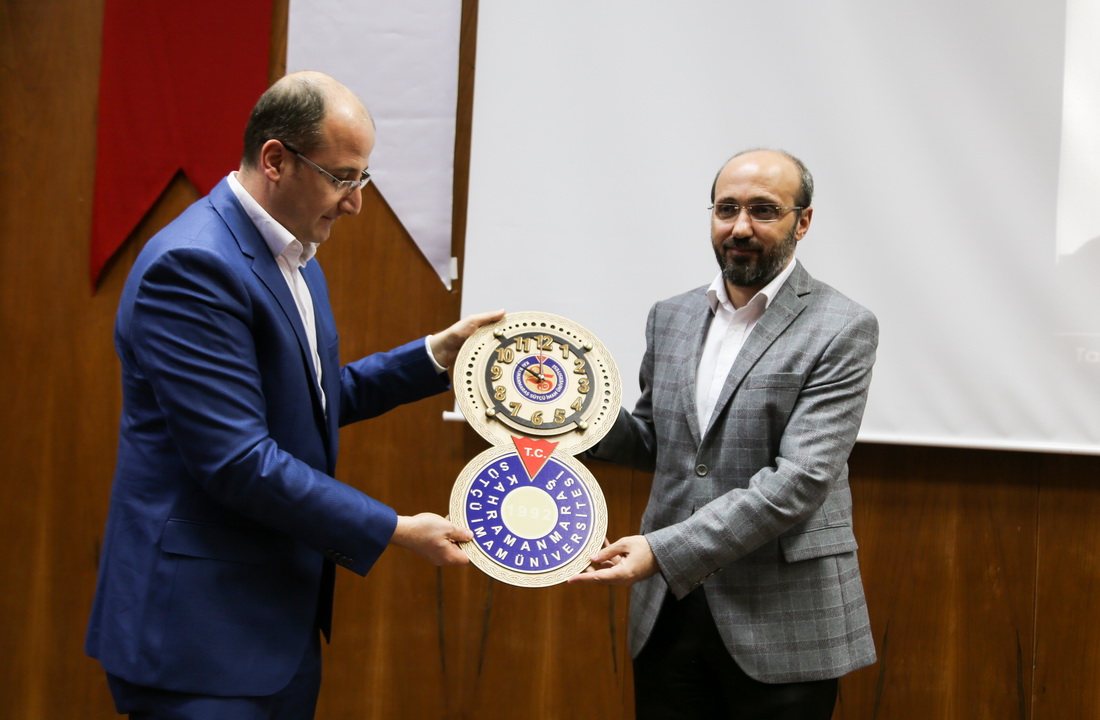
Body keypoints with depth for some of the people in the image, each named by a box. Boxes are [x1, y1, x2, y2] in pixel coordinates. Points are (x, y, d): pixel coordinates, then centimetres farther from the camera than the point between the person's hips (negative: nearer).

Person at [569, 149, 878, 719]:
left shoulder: (841, 330, -9)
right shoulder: (670, 318, 10)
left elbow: (801, 478, -18)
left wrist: (665, 550, -25)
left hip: (781, 627, -5)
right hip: (667, 613, 5)